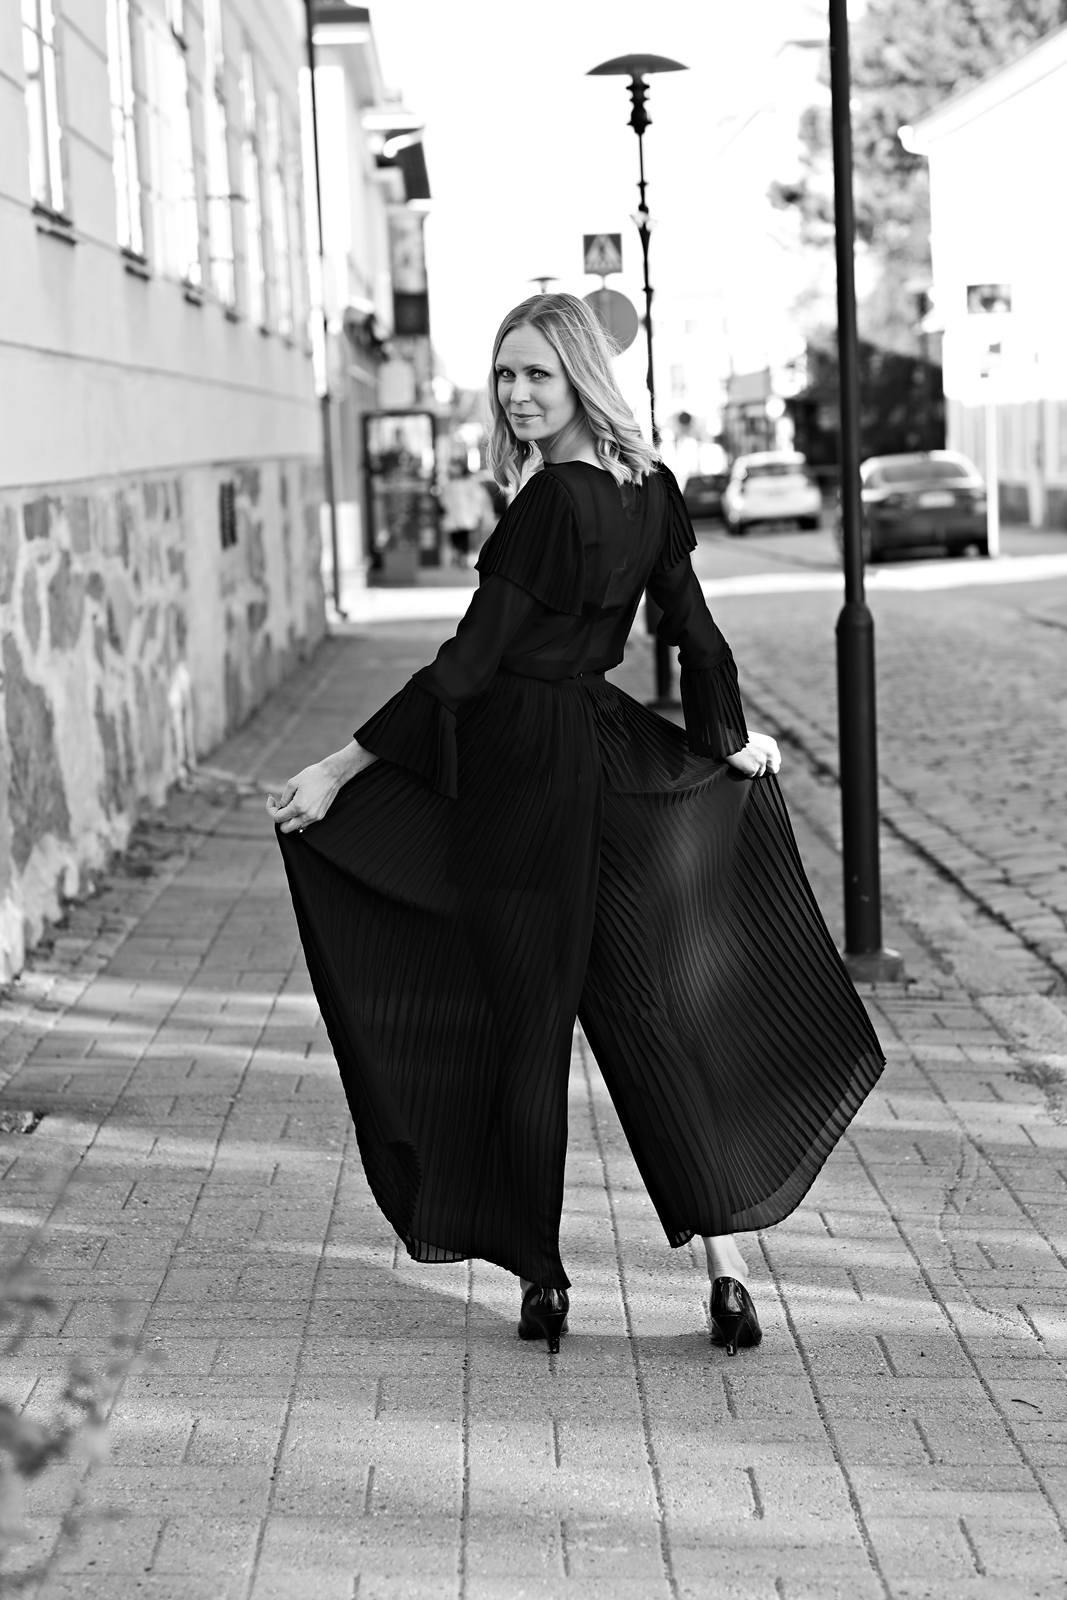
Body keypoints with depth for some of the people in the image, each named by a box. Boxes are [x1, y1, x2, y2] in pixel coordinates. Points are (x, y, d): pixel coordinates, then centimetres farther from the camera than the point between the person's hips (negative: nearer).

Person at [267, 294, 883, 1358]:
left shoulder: (549, 503, -18)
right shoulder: (651, 491, 4)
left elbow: (467, 664, -20)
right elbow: (697, 634, 13)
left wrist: (342, 768, -17)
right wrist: (734, 738, 29)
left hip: (519, 774, -7)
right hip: (607, 762, 7)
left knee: (526, 1031, 3)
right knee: (641, 1012, 10)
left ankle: (540, 1279, 13)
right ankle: (727, 1267, 5)